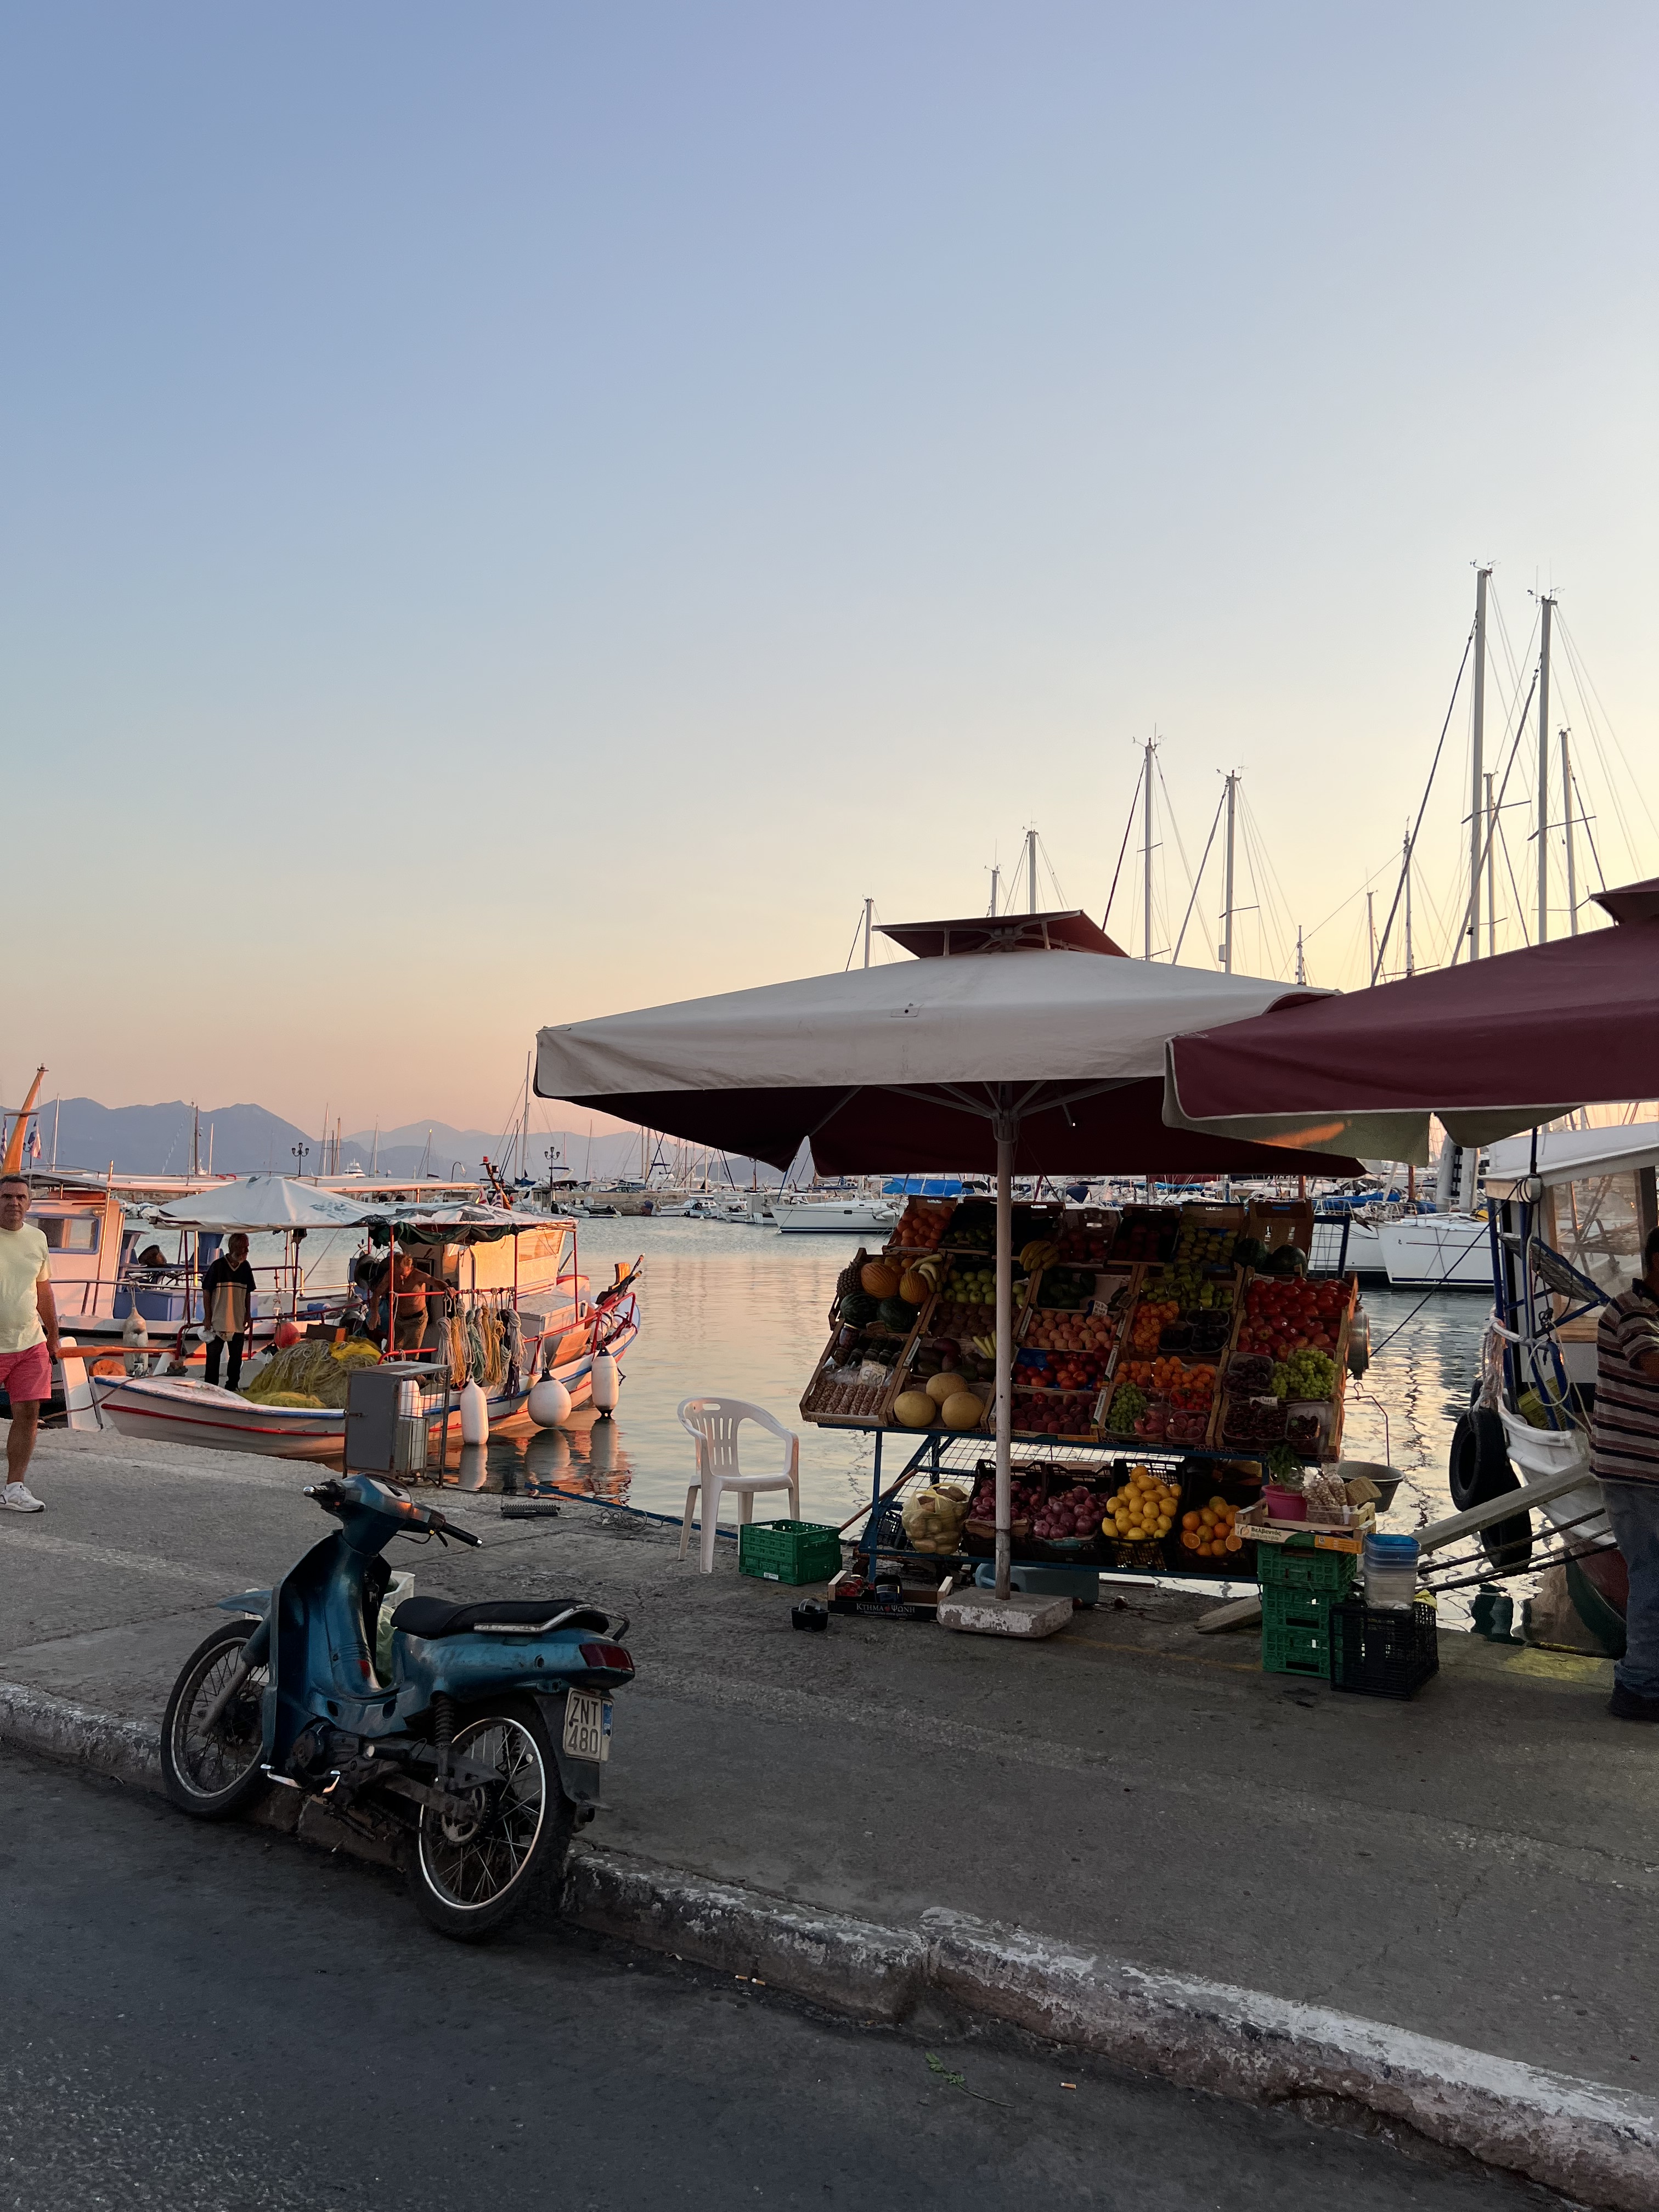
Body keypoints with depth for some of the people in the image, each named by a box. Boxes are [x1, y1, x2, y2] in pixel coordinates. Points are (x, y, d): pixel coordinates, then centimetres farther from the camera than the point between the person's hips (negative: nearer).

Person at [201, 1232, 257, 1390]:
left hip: (238, 1322, 4)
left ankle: (232, 1387, 23)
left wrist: (248, 1316, 10)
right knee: (213, 1356, 5)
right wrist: (207, 1317, -6)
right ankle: (211, 1388, 14)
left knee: (236, 1358, 11)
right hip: (218, 1322, -4)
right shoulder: (218, 1266, -11)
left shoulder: (245, 1267, 3)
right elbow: (206, 1292, -6)